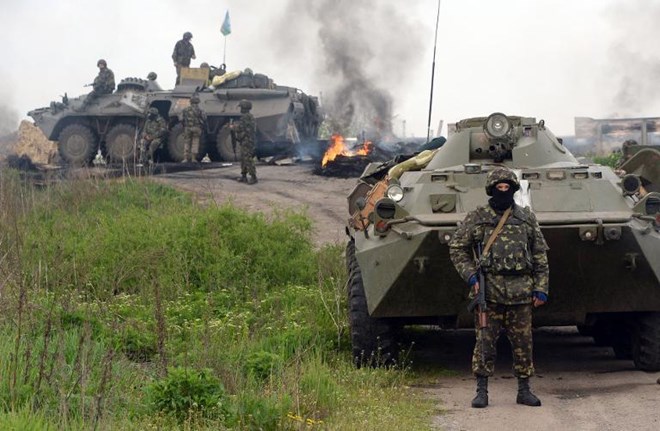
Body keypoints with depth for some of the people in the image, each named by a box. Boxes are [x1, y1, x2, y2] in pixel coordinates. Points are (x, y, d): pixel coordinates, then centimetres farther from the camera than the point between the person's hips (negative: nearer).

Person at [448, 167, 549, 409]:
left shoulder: (527, 218, 9)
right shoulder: (476, 218, 3)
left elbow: (540, 255, 11)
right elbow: (457, 248, 8)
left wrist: (541, 288, 4)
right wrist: (471, 276, -5)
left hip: (520, 292, 2)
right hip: (488, 290, -2)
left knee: (523, 343, 4)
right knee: (485, 342, -2)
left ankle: (524, 390, 14)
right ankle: (482, 391, 5)